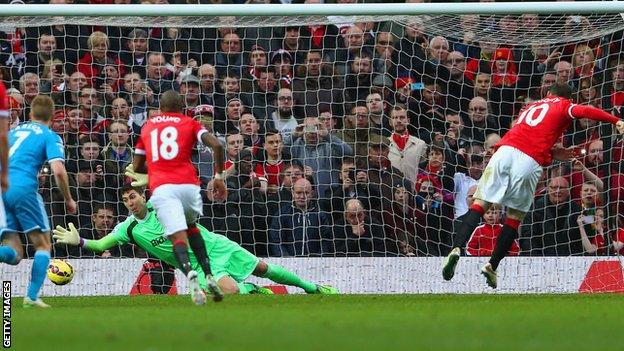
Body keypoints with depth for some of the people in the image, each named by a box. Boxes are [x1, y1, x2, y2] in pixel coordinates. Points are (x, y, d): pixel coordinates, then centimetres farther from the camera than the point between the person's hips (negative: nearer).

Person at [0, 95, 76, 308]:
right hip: (23, 189, -5)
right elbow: (58, 170, -7)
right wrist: (68, 200, 6)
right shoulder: (50, 137, 7)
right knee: (43, 245, 11)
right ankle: (32, 296, -4)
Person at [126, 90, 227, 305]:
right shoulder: (189, 123, 16)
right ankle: (209, 277, 10)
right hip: (189, 184, 1)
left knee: (178, 237, -11)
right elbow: (216, 145, -1)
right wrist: (218, 176, 8)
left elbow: (136, 167, 26)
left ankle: (190, 274, -41)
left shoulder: (147, 127, 22)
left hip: (161, 188, -1)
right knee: (191, 226, 26)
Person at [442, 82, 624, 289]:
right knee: (515, 216, 9)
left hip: (505, 150, 4)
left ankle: (457, 249, -21)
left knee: (480, 204, 0)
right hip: (531, 162, -3)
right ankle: (492, 266, 4)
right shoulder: (564, 106, 17)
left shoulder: (531, 106, 34)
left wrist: (552, 153, 39)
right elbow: (585, 111, -3)